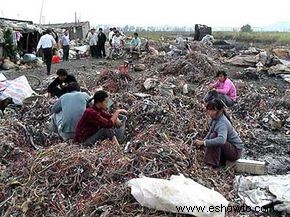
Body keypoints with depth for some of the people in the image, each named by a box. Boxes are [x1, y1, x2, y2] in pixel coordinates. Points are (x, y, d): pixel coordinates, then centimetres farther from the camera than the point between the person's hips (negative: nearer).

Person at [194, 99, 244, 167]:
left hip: (236, 151, -9)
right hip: (230, 147, 9)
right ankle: (221, 160, 11)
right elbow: (210, 132, 12)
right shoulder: (216, 118, -2)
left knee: (214, 136, -27)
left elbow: (221, 140, -47)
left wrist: (203, 142, -42)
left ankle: (213, 163, -20)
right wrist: (203, 140, -6)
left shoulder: (222, 123, -29)